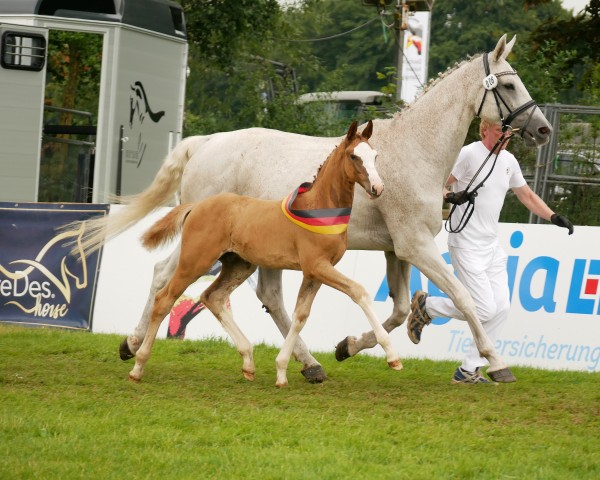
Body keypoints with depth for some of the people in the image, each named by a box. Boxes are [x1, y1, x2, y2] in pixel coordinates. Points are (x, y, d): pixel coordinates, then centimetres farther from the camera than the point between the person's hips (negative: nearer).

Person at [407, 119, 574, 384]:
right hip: (467, 245, -8)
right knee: (484, 309, -13)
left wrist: (553, 217, 9)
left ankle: (469, 370, 9)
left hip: (492, 245, 8)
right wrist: (451, 197, -32)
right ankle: (425, 305, 9)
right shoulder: (468, 154, -12)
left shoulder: (508, 160, 10)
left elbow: (527, 196, 21)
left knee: (501, 307, 0)